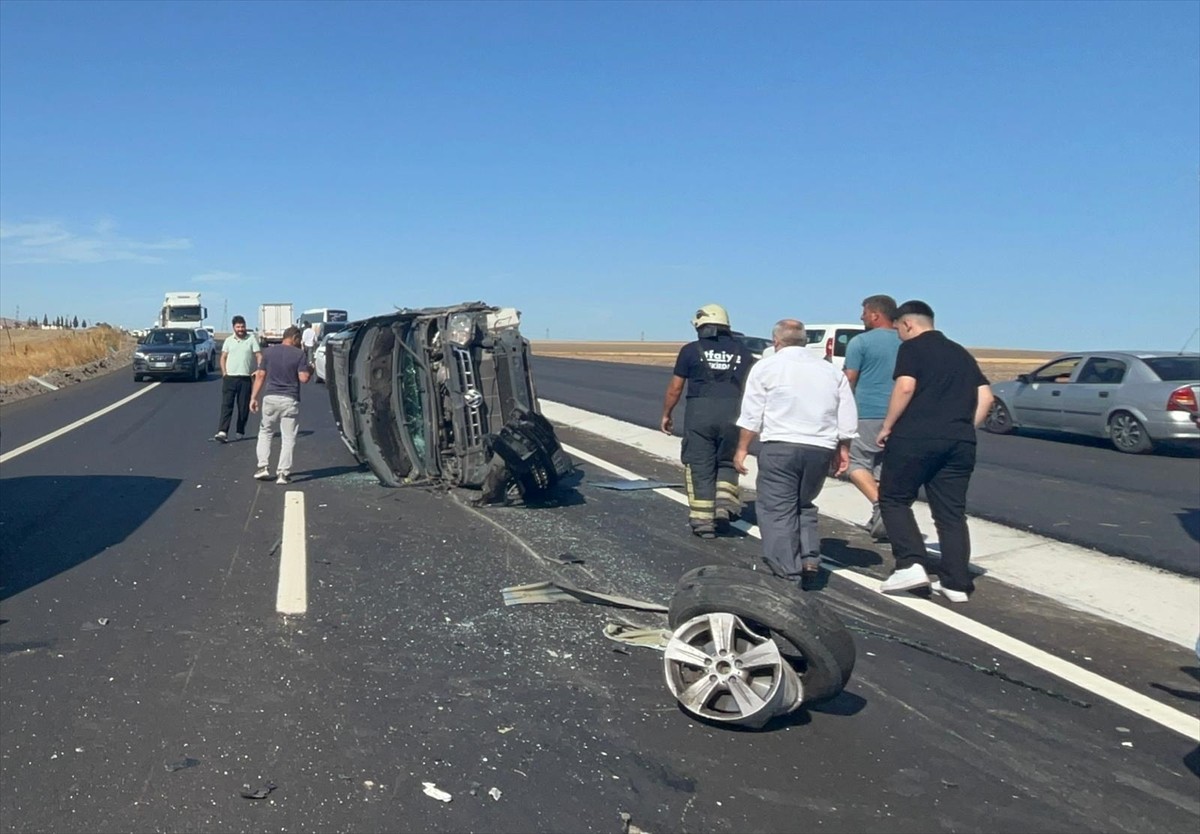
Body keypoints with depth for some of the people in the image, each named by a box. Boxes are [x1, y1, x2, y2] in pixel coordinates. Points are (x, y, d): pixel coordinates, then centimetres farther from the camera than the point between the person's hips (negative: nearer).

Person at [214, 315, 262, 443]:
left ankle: (240, 432, 17)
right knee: (226, 405, -7)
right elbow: (223, 357, 14)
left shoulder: (252, 339, 3)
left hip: (246, 378, -1)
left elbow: (259, 356, -1)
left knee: (244, 407, 5)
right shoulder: (229, 341, 10)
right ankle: (222, 432, -13)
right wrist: (224, 372, 0)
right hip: (229, 377, 1)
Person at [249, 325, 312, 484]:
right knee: (288, 438, 4)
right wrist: (310, 370, 11)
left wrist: (254, 397, 8)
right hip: (290, 400, -2)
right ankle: (283, 473, 2)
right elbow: (304, 378, -11)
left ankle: (263, 467, 11)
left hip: (270, 398, 3)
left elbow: (260, 375, 4)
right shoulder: (299, 354, -4)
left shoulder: (268, 352, 5)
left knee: (265, 433, 19)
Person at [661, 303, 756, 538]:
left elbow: (675, 387, 6)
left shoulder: (691, 350, 5)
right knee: (727, 463, 19)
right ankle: (725, 501, -4)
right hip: (733, 412, 2)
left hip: (699, 412, -2)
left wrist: (666, 414, 18)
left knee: (700, 467, 7)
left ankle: (703, 521, 9)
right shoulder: (742, 352, 13)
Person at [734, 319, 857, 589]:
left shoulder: (766, 366, 3)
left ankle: (787, 575, -4)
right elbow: (848, 419, 12)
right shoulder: (832, 370, 15)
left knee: (777, 511, 0)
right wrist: (843, 450, 21)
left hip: (780, 447, -5)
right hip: (821, 449, 5)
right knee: (804, 506, 22)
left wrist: (742, 448, 4)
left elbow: (751, 414, -1)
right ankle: (810, 560, 9)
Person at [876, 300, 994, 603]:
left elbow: (905, 387, -14)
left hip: (915, 438, -6)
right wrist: (965, 428, 17)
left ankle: (912, 564, -6)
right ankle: (956, 583, 10)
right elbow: (985, 396, 15)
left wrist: (887, 426, -7)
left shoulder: (912, 348, 1)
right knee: (951, 512, 10)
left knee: (894, 500, 7)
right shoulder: (960, 353, 21)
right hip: (960, 442, 6)